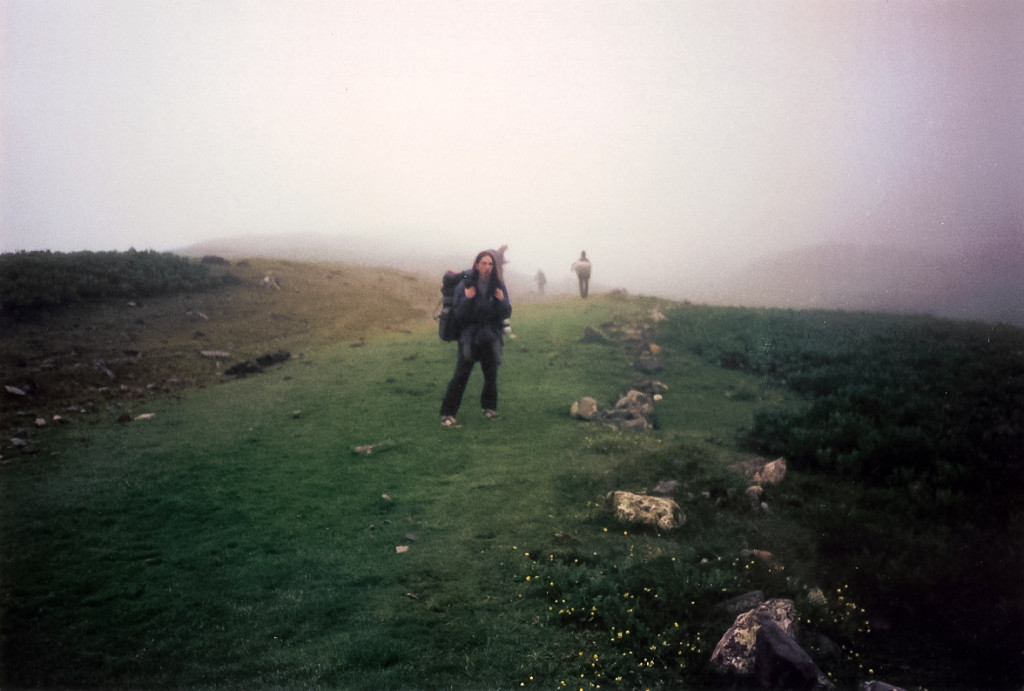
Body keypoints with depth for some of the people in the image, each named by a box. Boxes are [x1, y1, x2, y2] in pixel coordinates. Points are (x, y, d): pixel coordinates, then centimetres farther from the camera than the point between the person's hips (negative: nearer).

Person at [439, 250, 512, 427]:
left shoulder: (499, 287, 2)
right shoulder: (465, 286, -6)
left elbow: (506, 314, 2)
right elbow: (458, 315, -8)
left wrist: (502, 300, -15)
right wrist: (467, 299, -22)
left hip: (491, 338, 3)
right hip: (469, 337, -3)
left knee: (491, 376, 13)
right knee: (461, 376, -8)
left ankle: (489, 407, 34)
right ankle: (447, 414, -5)